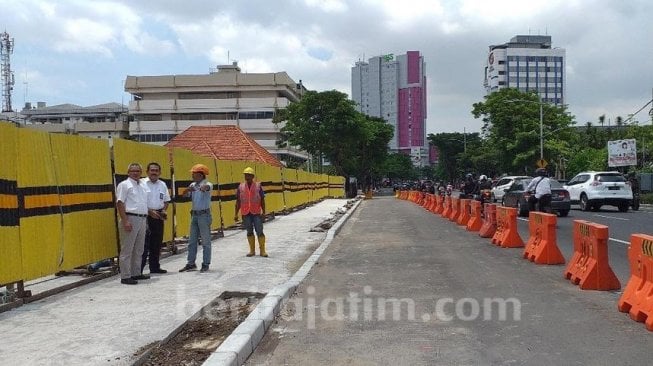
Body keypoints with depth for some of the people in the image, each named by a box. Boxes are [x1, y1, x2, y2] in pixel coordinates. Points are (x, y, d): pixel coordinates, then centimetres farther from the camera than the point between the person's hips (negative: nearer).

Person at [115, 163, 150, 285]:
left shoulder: (143, 185, 17)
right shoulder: (124, 185, -5)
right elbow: (120, 204, -12)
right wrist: (125, 221, -19)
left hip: (142, 220, 8)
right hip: (130, 218, -8)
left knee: (139, 250, 14)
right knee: (127, 250, -4)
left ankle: (136, 273, 24)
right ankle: (125, 277, 1)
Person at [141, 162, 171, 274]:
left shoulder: (162, 184, 12)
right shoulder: (142, 183, -6)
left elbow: (166, 201, 19)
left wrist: (163, 211, 1)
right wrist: (150, 211, -16)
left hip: (158, 216, 6)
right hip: (145, 216, -6)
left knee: (156, 243, 12)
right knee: (144, 244, -10)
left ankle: (155, 267, 22)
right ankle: (138, 269, -5)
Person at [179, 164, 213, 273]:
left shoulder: (207, 184, -9)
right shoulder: (193, 185, 10)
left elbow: (207, 187, -33)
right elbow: (184, 194, 0)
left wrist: (203, 188, -57)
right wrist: (188, 189, -22)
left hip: (204, 215, -7)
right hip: (194, 215, 7)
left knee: (206, 241, 0)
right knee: (192, 241, 11)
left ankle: (205, 264, 7)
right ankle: (191, 264, 18)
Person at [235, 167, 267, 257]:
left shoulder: (258, 186, 1)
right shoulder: (241, 187, 5)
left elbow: (262, 200, 3)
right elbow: (238, 201, 8)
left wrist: (263, 212, -2)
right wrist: (236, 214, 5)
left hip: (256, 213, -2)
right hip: (246, 213, 2)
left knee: (259, 231, -4)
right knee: (249, 232, 9)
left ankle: (262, 250, 2)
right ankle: (252, 250, 17)